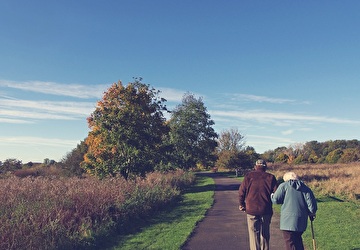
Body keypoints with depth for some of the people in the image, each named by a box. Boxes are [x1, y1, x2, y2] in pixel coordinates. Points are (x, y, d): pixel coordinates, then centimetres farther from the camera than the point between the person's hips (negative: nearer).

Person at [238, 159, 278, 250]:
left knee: (253, 234, 7)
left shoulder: (249, 176, -1)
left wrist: (242, 204, 11)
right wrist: (270, 200, 15)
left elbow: (241, 191, -3)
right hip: (266, 211, 1)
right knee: (265, 234, 15)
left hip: (251, 210, -1)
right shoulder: (271, 177, 1)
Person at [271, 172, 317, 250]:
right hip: (302, 221, 5)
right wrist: (312, 213, 17)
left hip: (288, 220, -5)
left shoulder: (284, 186, -3)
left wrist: (272, 196, 12)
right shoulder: (305, 188, 8)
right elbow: (311, 202, 2)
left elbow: (276, 200, -9)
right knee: (298, 240, 25)